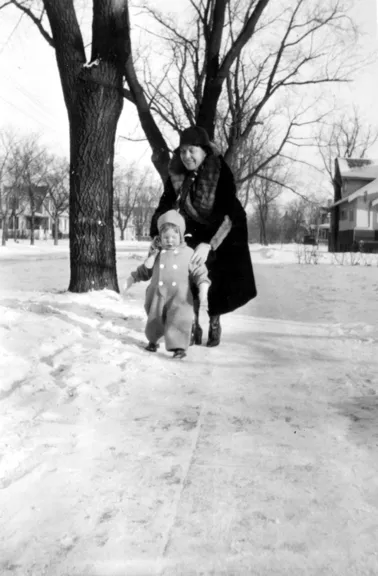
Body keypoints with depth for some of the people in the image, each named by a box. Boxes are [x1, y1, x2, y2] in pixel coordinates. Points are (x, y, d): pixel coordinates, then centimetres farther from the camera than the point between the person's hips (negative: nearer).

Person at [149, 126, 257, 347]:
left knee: (218, 279, -10)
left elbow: (229, 215, -34)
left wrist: (210, 245, -43)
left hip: (223, 232, -3)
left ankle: (214, 321, 15)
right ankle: (193, 324, 6)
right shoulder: (176, 175, -17)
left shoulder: (221, 173, -29)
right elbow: (164, 207, -11)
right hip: (194, 231, 3)